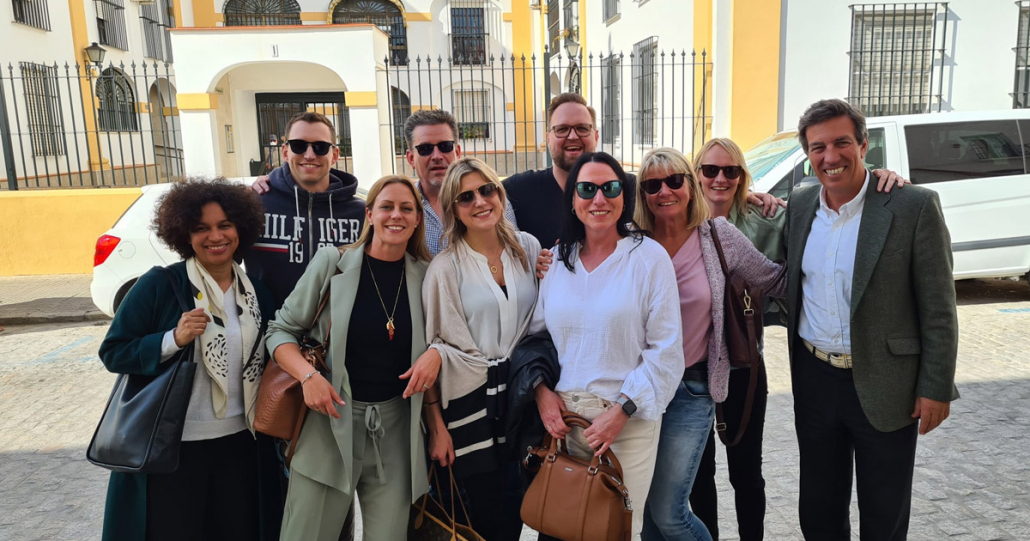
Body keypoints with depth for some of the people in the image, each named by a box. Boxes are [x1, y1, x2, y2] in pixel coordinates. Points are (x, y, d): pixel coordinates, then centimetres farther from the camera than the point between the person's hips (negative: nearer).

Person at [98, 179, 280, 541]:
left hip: (240, 444, 4)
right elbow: (113, 353, -10)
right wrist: (173, 340, -23)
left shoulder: (258, 294, 4)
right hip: (171, 447, -4)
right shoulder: (159, 285, -10)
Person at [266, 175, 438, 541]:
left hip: (396, 432, 2)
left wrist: (435, 355, -7)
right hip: (331, 422, -2)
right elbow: (280, 330, 1)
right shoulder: (332, 262, -4)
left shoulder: (426, 276, 3)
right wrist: (308, 375, -16)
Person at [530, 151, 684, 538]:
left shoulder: (649, 257, -6)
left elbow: (666, 349, -8)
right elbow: (535, 333, 13)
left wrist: (622, 411, -14)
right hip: (563, 414, 4)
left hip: (629, 416, -3)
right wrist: (542, 390, -1)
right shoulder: (557, 259, 6)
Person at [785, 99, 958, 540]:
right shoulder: (800, 205, 2)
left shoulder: (914, 206, -13)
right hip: (814, 379, 4)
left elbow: (938, 309, -10)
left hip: (883, 385, -4)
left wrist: (936, 388, -10)